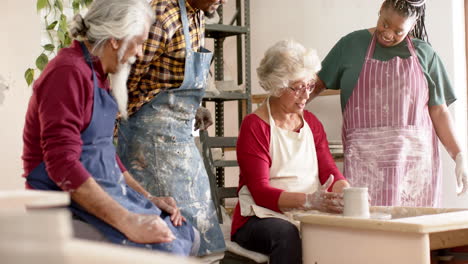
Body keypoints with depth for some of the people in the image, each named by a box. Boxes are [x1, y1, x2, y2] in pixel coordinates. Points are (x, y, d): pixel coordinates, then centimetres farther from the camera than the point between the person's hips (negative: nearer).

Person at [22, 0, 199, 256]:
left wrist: (148, 198, 11)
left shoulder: (97, 75, 15)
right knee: (163, 249, -25)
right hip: (68, 201, -10)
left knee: (187, 236, 7)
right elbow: (63, 165, -25)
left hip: (106, 192, 10)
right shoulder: (69, 71, -17)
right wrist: (127, 221, -28)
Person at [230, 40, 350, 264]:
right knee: (287, 234, -37)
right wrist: (308, 200, -29)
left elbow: (329, 171, 8)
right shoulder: (254, 127, -5)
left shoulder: (311, 123, 14)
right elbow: (260, 191, -13)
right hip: (262, 218, -5)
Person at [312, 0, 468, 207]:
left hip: (416, 157, 1)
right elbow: (318, 84, 13)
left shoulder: (423, 54, 9)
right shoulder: (352, 44, 8)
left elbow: (438, 111, 7)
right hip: (365, 157, -1)